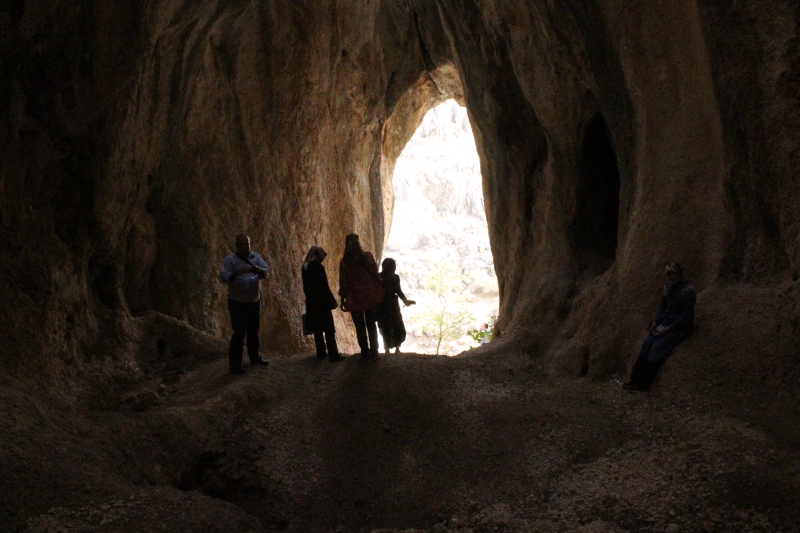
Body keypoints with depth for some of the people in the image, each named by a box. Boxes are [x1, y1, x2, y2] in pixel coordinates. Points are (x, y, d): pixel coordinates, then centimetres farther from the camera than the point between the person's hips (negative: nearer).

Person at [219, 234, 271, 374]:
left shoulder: (256, 257, 5)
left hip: (255, 301, 5)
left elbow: (266, 271, 1)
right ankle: (234, 364, -1)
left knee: (253, 330, 18)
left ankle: (254, 357, 35)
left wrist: (259, 270, -22)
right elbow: (223, 277, -16)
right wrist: (236, 273, -33)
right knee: (239, 332, -7)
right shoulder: (230, 260, -8)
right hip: (237, 303, -5)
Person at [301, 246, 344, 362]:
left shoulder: (305, 268, 7)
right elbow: (324, 286, -15)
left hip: (311, 303, 7)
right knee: (329, 330, -4)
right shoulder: (318, 267, -14)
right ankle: (333, 355, -5)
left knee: (317, 329, 13)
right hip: (322, 302, -7)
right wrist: (333, 301, -9)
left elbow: (305, 287, 13)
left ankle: (321, 353, 18)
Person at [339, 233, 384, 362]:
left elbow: (343, 282, -5)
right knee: (371, 325, 14)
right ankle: (374, 353, 18)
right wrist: (380, 291, 9)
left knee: (360, 328, 7)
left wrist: (343, 299, 5)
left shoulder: (344, 262, -9)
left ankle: (366, 355, 9)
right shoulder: (368, 256, -6)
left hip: (355, 299, -2)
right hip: (371, 296, 2)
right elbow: (376, 275, -2)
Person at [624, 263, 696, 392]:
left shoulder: (687, 290, -17)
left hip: (681, 327, -7)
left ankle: (643, 384, -19)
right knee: (647, 342, -14)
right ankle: (635, 379, -15)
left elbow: (686, 316, -18)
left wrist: (667, 329, -20)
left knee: (658, 346, -22)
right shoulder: (668, 286, 5)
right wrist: (655, 322, -2)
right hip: (666, 321, 7)